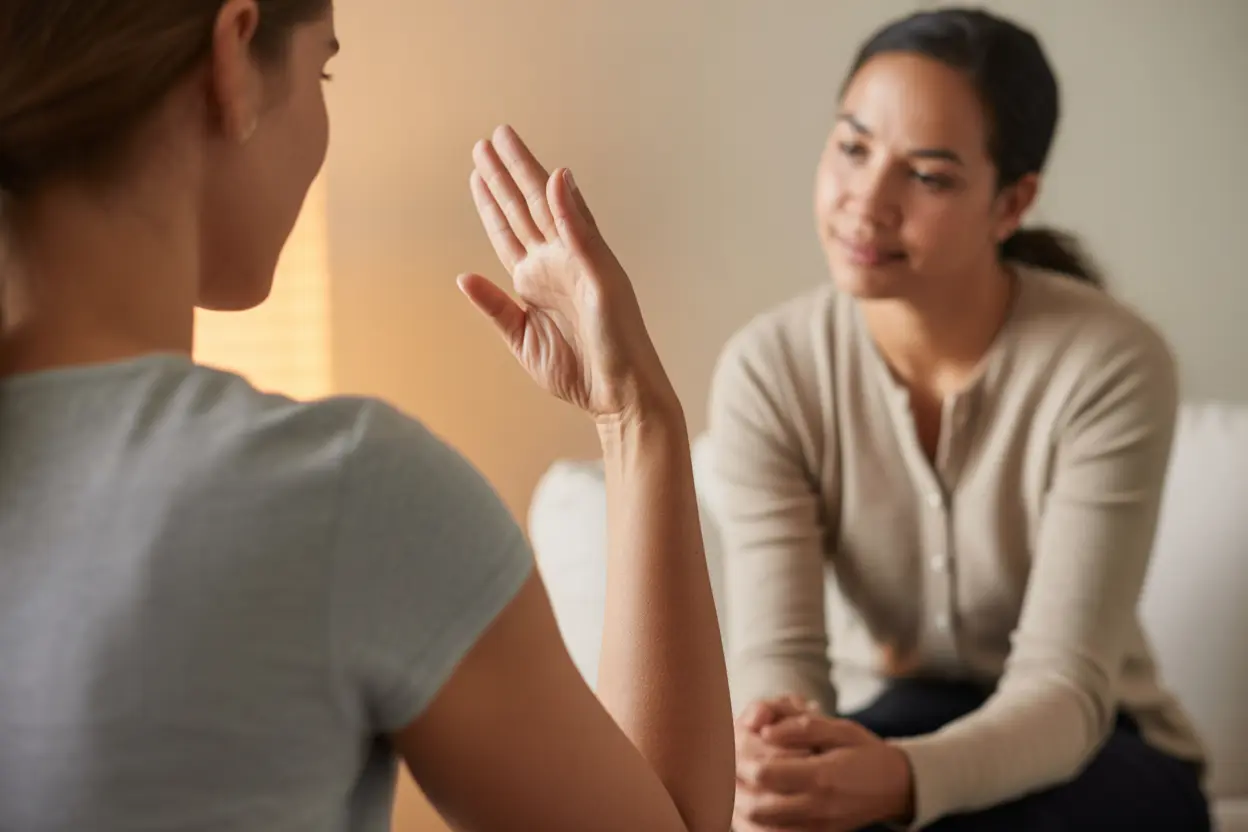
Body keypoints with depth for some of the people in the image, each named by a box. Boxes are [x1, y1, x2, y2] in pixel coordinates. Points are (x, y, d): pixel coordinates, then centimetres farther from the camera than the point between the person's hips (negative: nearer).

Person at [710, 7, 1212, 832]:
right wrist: (773, 752, -44)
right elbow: (777, 650, -19)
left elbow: (1064, 687, -25)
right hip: (876, 734, 2)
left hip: (1088, 752, -2)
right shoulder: (768, 368, -14)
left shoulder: (1113, 365, -22)